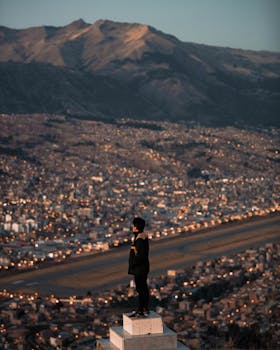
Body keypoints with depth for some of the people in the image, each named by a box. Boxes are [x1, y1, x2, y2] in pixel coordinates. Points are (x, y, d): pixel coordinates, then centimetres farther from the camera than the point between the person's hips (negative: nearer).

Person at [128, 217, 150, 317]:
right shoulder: (143, 236, 10)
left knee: (140, 289, -4)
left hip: (140, 268, -11)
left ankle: (140, 311, 0)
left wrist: (132, 263, -18)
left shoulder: (140, 239, -22)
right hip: (143, 267, 11)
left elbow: (141, 255, -28)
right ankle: (145, 309, 25)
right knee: (144, 288, 16)